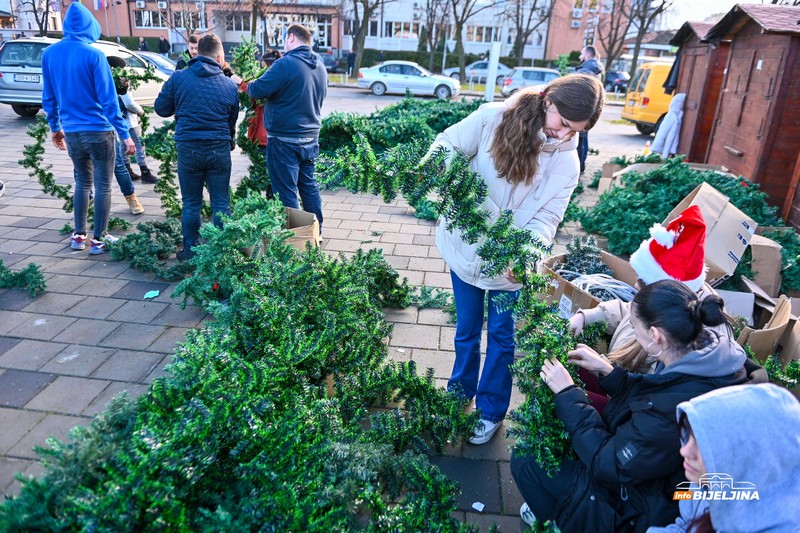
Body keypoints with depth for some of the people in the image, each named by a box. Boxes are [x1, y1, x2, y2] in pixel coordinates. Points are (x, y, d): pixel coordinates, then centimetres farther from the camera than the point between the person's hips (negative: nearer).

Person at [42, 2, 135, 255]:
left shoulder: (49, 53, 5)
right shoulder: (93, 55, -12)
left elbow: (48, 96, 11)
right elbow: (108, 99, -15)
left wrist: (54, 127, 23)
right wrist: (125, 134, -13)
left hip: (71, 132, 6)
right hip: (97, 130, -6)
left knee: (82, 182, 19)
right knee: (102, 186, 3)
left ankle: (78, 236, 23)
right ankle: (98, 240, 8)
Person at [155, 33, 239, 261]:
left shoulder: (178, 78, -1)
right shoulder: (229, 85, 2)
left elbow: (161, 108, 5)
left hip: (188, 148, 0)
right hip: (219, 149, 0)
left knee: (191, 204, 11)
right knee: (221, 204, 8)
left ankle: (190, 251, 19)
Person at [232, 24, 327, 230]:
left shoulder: (285, 64, -17)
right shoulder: (320, 67, 9)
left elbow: (258, 90, -16)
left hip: (285, 140, -8)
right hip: (310, 137, 8)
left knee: (286, 192, 1)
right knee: (309, 185, 16)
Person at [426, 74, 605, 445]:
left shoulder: (565, 161, -10)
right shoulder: (493, 118, -13)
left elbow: (546, 217, -14)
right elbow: (447, 146, -8)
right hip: (466, 247, 0)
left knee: (501, 337, 13)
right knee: (467, 328, 18)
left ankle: (491, 410, 35)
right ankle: (460, 392, 43)